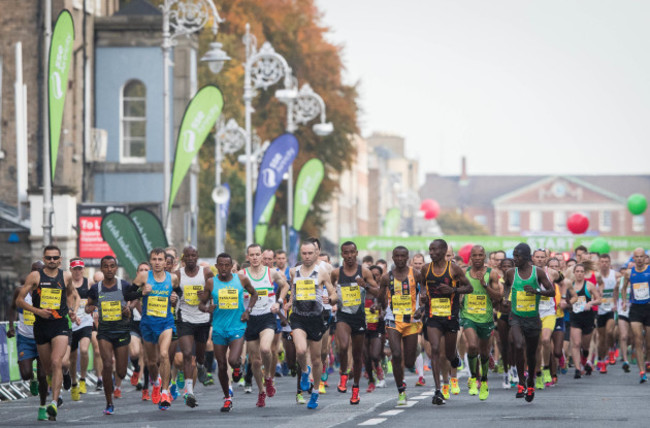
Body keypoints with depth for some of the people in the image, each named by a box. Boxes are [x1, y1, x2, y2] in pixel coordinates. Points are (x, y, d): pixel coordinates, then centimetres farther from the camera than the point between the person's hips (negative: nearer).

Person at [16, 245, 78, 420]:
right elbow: (19, 300, -1)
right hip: (41, 325, 1)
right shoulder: (35, 276, -1)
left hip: (60, 325, -1)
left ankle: (54, 403, -25)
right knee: (47, 368, 11)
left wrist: (72, 310, 12)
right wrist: (37, 310, -14)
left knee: (56, 363, -19)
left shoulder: (66, 276, 5)